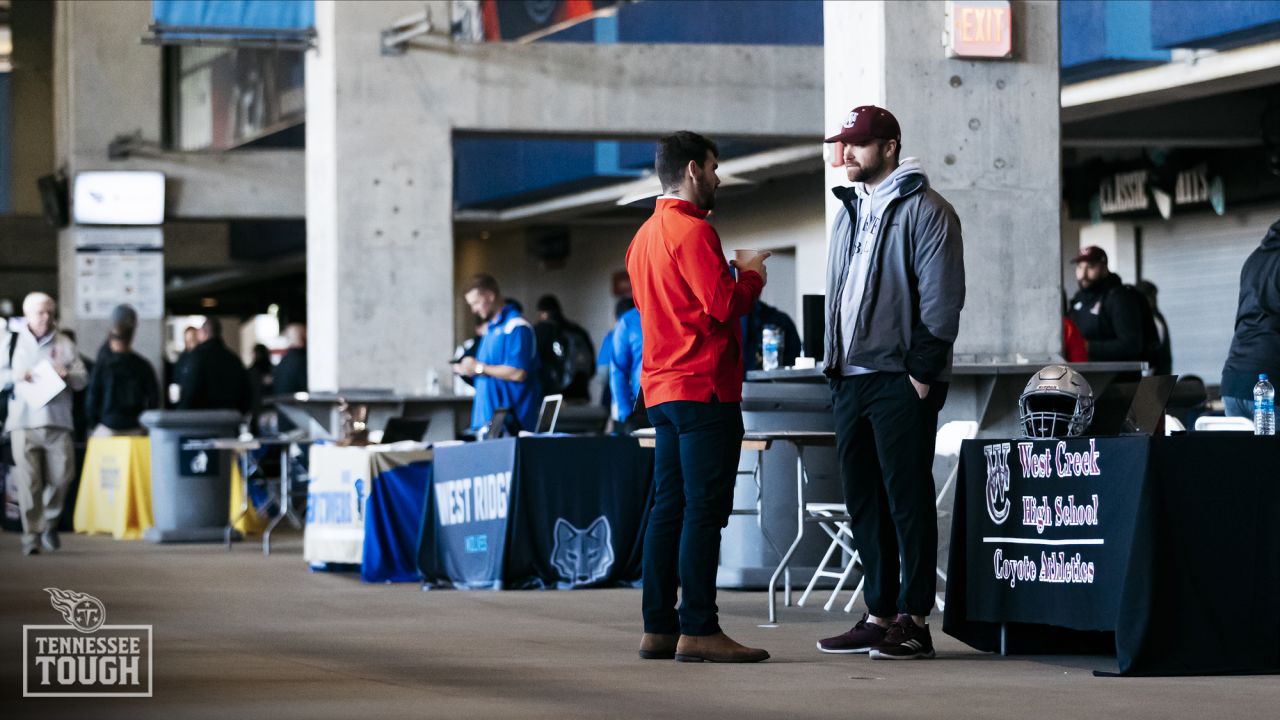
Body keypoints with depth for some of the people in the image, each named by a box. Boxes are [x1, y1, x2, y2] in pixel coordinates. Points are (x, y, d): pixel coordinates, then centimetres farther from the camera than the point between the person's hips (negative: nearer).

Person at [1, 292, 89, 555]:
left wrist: (67, 374, -12)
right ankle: (32, 535, -2)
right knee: (28, 481, -6)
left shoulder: (64, 344, 12)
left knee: (61, 475, -4)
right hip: (23, 422, -1)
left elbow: (83, 379, 9)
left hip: (57, 422, 1)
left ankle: (50, 523, 20)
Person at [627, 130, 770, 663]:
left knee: (669, 508, 9)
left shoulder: (645, 235, 17)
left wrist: (733, 273, 19)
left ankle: (658, 628, 9)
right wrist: (752, 276, 1)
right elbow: (724, 305, -18)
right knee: (704, 509, -9)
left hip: (662, 388, 9)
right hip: (704, 388, -9)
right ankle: (698, 630, -11)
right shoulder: (692, 230, -12)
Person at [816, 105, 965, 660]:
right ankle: (880, 615, 15)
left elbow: (941, 298, -12)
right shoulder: (850, 210, 19)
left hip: (900, 380, -8)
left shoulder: (925, 210, -6)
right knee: (864, 502, 9)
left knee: (908, 499, -5)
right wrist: (834, 363, 14)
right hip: (850, 379, 8)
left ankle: (914, 620, -3)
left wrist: (922, 371, -16)